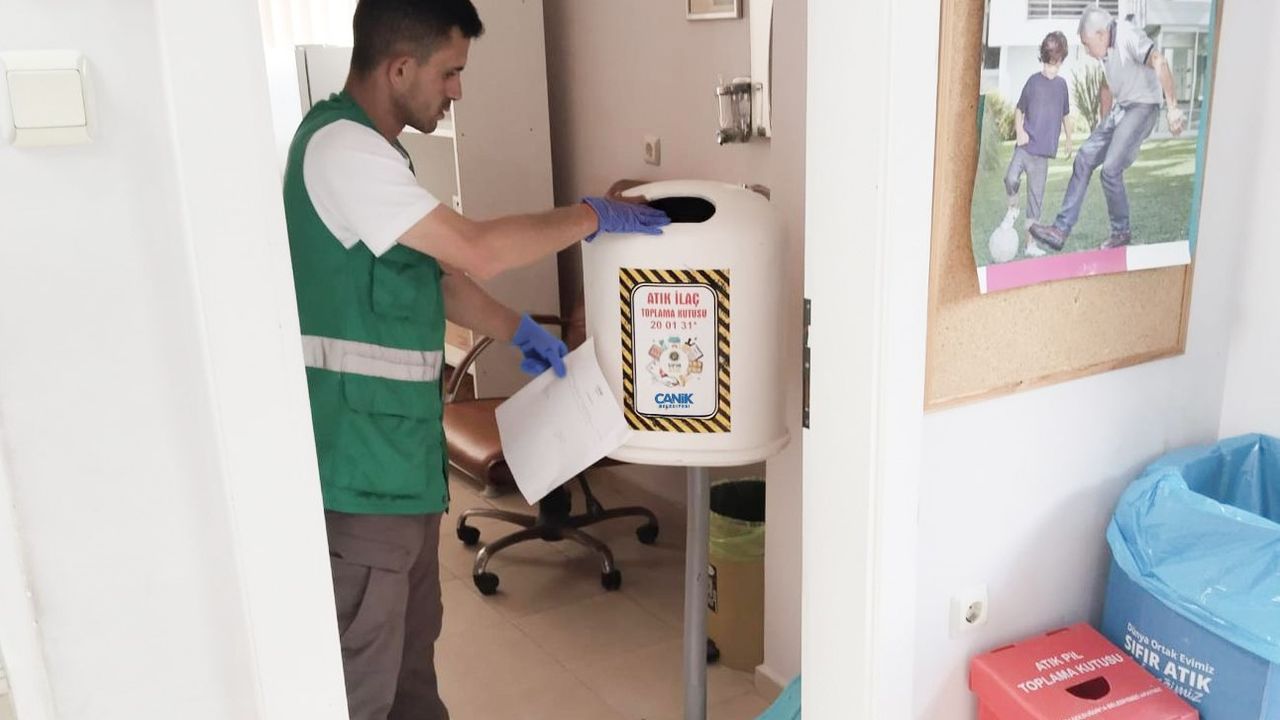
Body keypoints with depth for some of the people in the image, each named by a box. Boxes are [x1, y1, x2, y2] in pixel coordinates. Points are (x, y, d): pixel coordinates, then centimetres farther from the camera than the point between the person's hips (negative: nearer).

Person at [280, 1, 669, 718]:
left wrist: (517, 329, 18)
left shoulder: (370, 149, 13)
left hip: (402, 448, 10)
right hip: (361, 461, -10)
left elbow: (433, 269, 21)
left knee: (412, 640, 23)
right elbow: (477, 250, -24)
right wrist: (591, 216, -12)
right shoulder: (340, 147, -20)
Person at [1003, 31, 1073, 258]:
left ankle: (1031, 243, 10)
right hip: (1025, 144, -2)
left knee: (1036, 196, 4)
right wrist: (1020, 131, -8)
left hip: (1043, 150, 3)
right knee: (1011, 179, -27)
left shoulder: (1061, 84, 9)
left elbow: (1066, 114, 21)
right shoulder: (1033, 81, 1)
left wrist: (1069, 138, 23)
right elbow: (1019, 110, 6)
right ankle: (1012, 207, 6)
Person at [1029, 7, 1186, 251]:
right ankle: (1061, 229, -2)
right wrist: (1104, 126, 26)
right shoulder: (1107, 50, 11)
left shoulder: (1128, 37, -18)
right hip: (1120, 109, 9)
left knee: (1111, 170, -15)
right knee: (1084, 158, -1)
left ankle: (1122, 232, 4)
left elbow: (1159, 63, -31)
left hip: (1142, 108, -9)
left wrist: (1173, 108, -39)